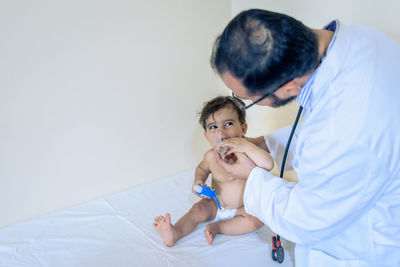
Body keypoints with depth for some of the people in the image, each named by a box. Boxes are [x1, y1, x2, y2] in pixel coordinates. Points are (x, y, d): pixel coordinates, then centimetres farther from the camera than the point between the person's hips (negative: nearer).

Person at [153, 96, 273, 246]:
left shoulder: (247, 152, -25)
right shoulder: (211, 156, -13)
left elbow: (268, 165, -44)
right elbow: (202, 168, 12)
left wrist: (247, 146, -50)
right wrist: (198, 181, -10)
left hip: (243, 207, -3)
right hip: (216, 204, 3)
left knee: (257, 220, -27)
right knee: (198, 210, -14)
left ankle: (218, 227, -18)